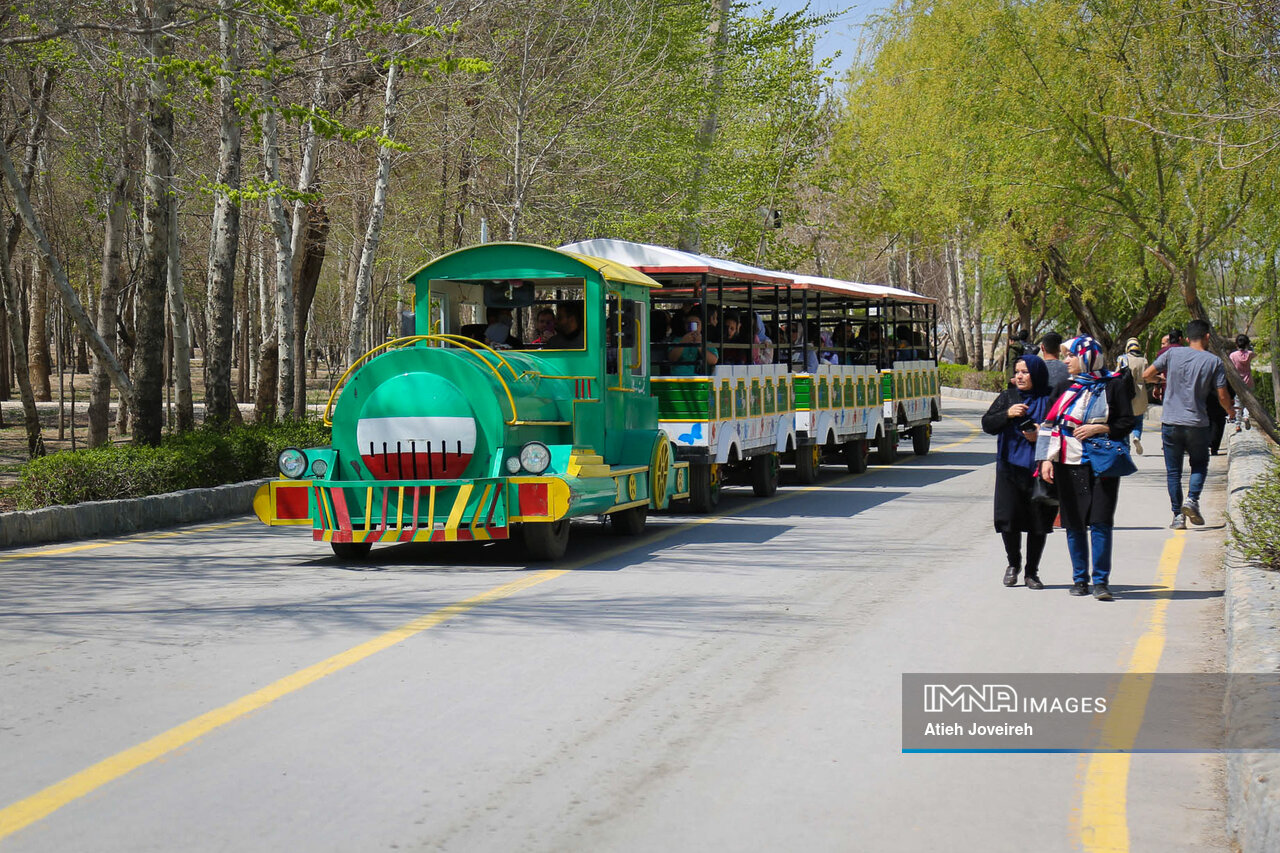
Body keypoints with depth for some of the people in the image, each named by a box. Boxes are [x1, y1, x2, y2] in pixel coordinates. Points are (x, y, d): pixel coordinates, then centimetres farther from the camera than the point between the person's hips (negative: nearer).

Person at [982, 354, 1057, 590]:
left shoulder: (1049, 401, 0)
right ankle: (1013, 564, 22)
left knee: (1038, 522, 3)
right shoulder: (1007, 397, 9)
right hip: (1010, 468, 2)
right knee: (1008, 519, -3)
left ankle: (1032, 571, 17)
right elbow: (987, 424, 6)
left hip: (1038, 470, -2)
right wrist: (1007, 414, -10)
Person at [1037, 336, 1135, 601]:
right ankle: (1079, 579, 15)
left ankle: (1101, 581, -3)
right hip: (1069, 464, 3)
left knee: (1100, 523, -8)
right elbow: (1049, 425, 8)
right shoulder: (1064, 387, 9)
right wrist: (1046, 459, -2)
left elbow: (1127, 423, 2)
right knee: (1074, 524, 5)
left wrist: (1099, 428, -13)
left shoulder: (1113, 386, 1)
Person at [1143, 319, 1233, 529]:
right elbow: (1223, 397, -2)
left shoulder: (1172, 353, 1)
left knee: (1173, 471, 8)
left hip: (1170, 423, 1)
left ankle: (1178, 515, 4)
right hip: (1197, 423, -1)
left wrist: (1158, 379, 26)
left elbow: (1146, 375, 4)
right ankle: (1192, 499, -6)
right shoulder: (1213, 361, -2)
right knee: (1199, 465, 17)